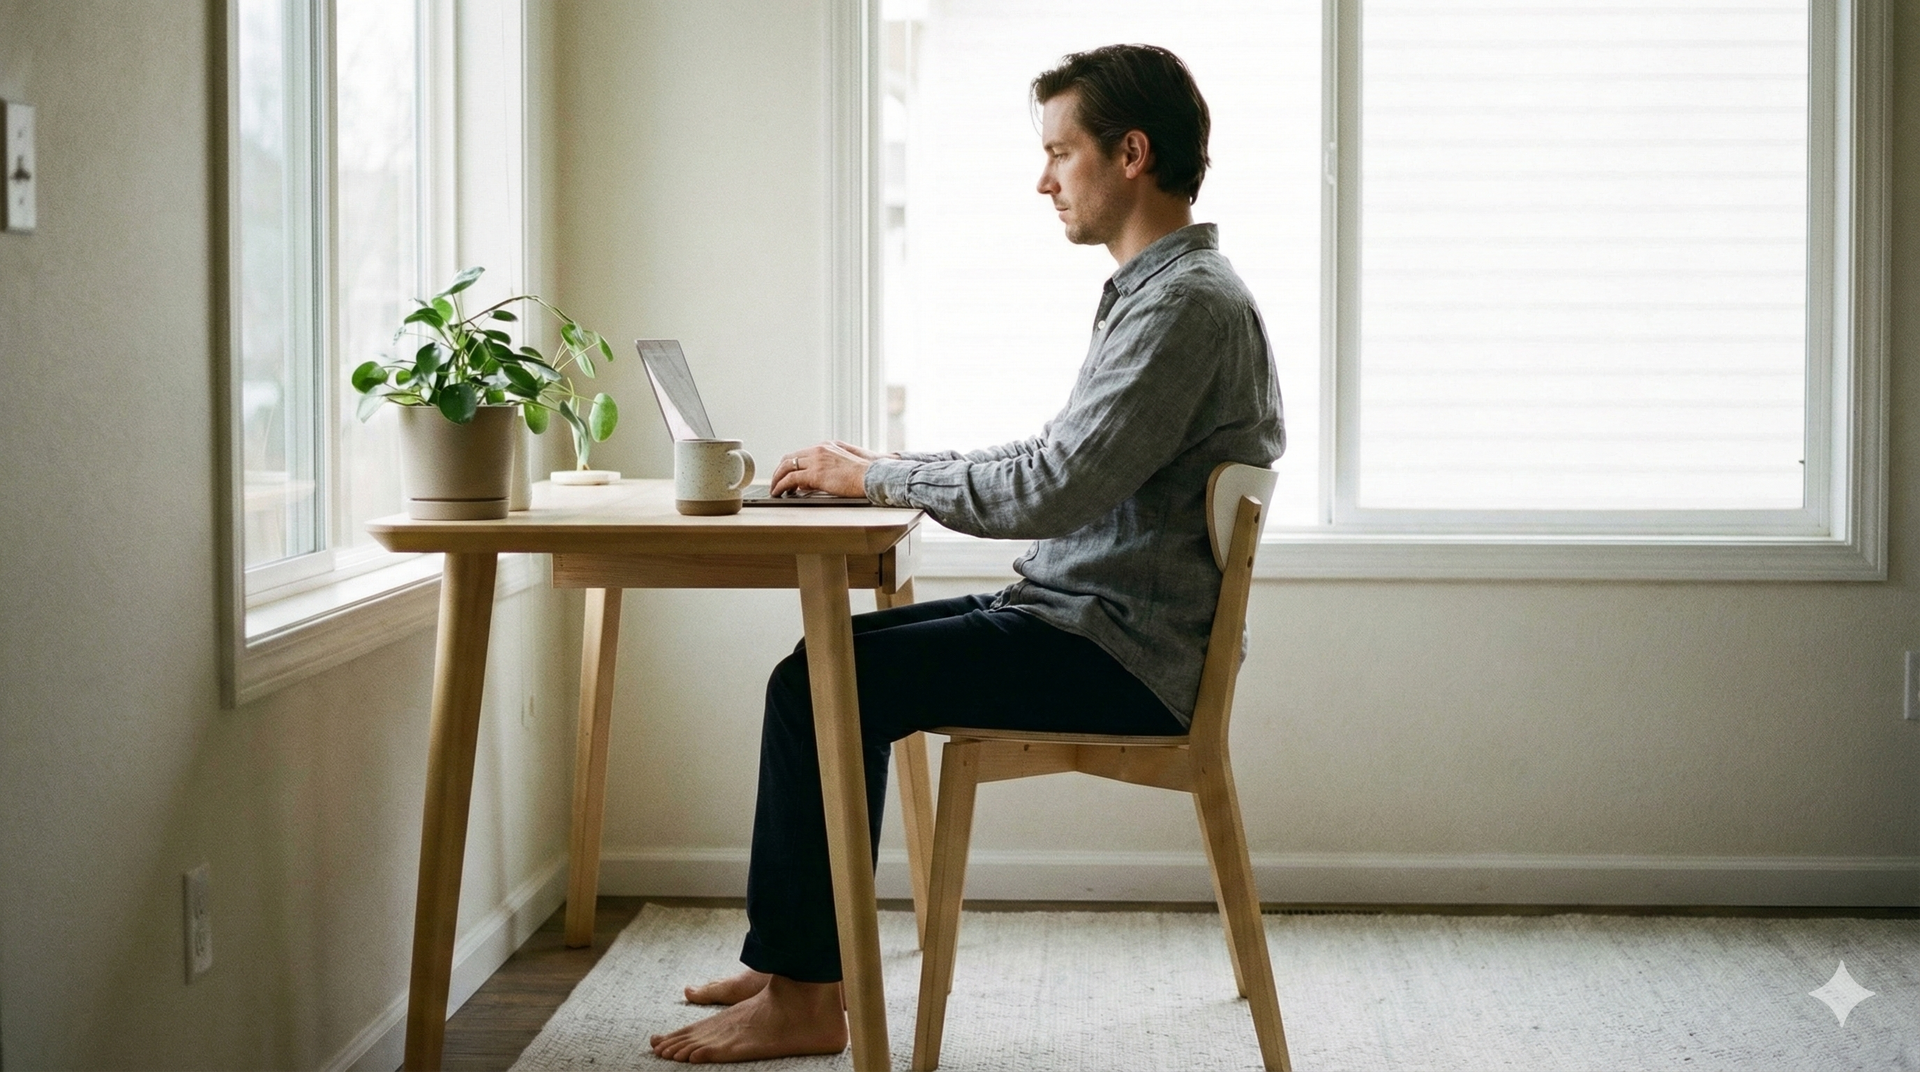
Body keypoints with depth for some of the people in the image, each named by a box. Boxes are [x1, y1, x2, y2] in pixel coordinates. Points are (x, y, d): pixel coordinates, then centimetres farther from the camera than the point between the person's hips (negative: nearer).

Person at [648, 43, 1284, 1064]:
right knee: (839, 658, 13)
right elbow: (1060, 462, 21)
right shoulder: (1157, 292, 17)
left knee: (819, 685, -14)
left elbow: (1055, 490, -25)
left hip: (1121, 654, -11)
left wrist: (876, 477, -13)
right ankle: (806, 957, 16)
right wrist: (885, 468, 10)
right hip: (1086, 615, 11)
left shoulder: (1190, 302, -17)